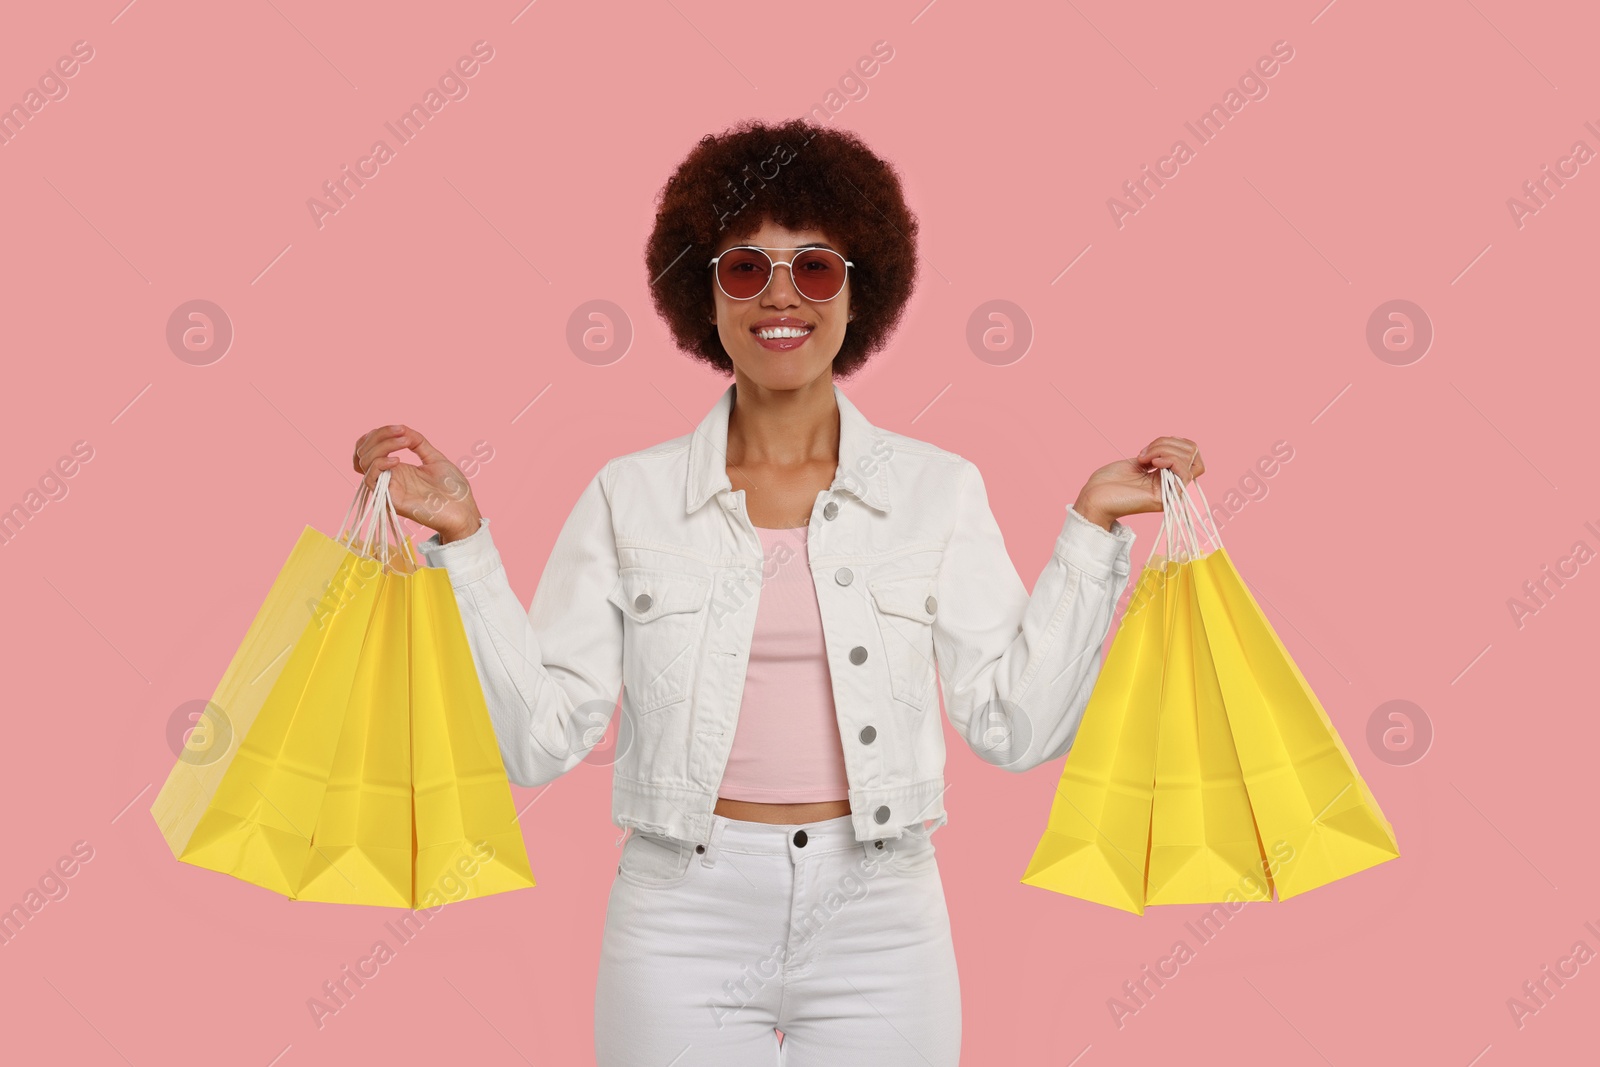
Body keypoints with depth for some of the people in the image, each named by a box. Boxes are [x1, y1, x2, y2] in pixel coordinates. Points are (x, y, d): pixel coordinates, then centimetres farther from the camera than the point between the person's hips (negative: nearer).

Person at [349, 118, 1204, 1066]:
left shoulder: (939, 490, 2)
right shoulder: (632, 497, 1)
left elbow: (1016, 724, -3)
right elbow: (539, 736, -4)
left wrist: (1093, 528, -6)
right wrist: (462, 539, -9)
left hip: (879, 924, 1)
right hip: (684, 925, 0)